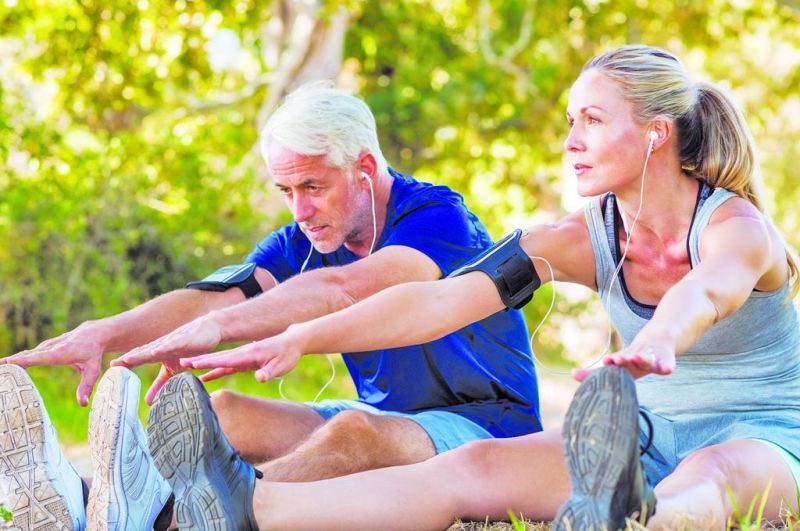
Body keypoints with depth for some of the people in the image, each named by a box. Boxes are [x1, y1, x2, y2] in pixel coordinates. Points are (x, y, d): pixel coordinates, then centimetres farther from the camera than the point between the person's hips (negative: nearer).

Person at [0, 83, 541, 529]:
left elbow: (340, 290, -33)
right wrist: (100, 334, -28)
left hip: (487, 428, -8)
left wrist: (219, 326, -46)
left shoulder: (437, 216, -15)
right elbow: (216, 295, -10)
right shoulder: (303, 243, 7)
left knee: (357, 430, -38)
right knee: (220, 411, -9)